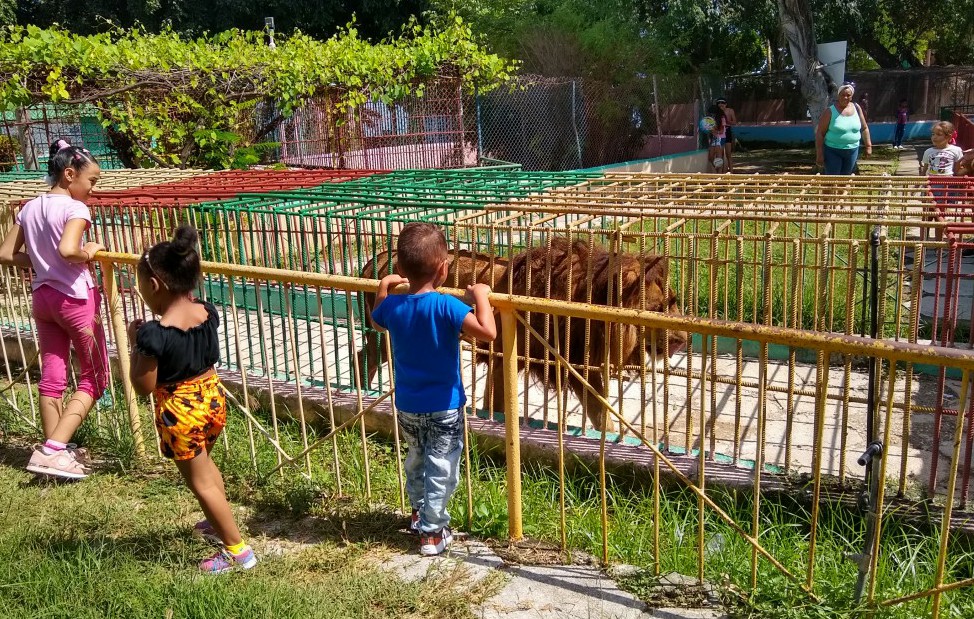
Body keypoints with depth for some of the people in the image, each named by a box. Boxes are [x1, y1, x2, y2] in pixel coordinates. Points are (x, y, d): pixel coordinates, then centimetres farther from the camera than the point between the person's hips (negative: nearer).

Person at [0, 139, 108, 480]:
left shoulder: (28, 209, 8)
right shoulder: (75, 208, -14)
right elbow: (67, 250, -31)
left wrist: (40, 261, 15)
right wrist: (90, 250, -13)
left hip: (41, 297, 7)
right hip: (75, 298, -7)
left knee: (51, 376, 13)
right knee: (94, 377, 3)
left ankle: (54, 449, 22)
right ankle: (53, 450, -5)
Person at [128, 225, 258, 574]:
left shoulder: (154, 334, -26)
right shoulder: (208, 313, -8)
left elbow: (144, 386, -17)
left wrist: (135, 343, -8)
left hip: (179, 412, -7)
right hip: (213, 397, 7)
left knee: (199, 481, 9)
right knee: (204, 463, 31)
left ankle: (237, 550, 15)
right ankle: (219, 523, 48)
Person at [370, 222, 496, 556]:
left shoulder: (392, 306, -6)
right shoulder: (446, 307, -24)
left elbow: (375, 322, 18)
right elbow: (488, 332, -34)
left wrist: (383, 287, 28)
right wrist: (480, 295, -20)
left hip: (407, 406, 6)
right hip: (444, 407, -5)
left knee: (416, 459, 27)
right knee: (441, 470, 9)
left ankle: (419, 512, 46)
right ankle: (432, 532, 18)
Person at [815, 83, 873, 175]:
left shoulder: (857, 108, 3)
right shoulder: (830, 111, -10)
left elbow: (864, 128, 13)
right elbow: (820, 133, -10)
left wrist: (868, 146, 9)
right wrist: (819, 154, -13)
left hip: (852, 151, 4)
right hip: (833, 151, -4)